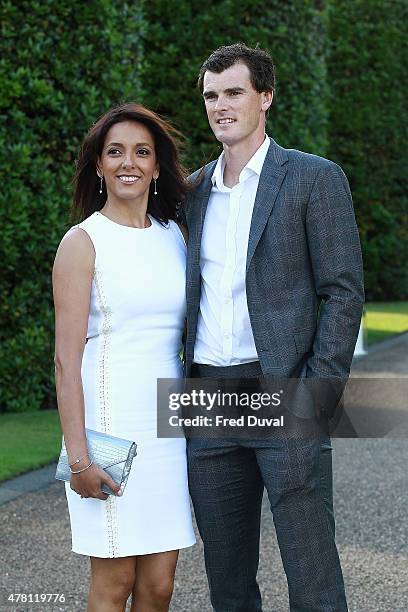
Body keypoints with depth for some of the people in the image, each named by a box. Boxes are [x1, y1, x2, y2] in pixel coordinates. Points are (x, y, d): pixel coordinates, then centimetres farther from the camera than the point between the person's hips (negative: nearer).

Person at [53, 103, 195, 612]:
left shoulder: (173, 236, 12)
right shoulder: (83, 242, -5)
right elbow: (67, 358, -9)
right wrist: (78, 456, -15)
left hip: (167, 426, 5)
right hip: (110, 423, -5)